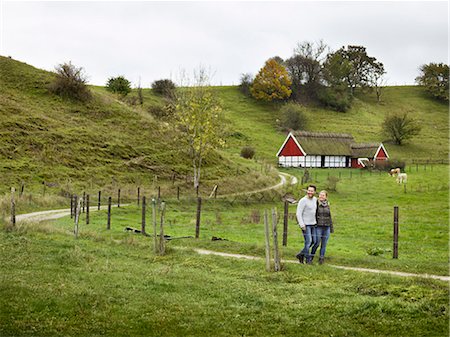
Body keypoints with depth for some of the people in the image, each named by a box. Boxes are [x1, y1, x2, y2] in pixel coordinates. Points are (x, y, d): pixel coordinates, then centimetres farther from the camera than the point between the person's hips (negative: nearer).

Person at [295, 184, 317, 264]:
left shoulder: (315, 199, 8)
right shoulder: (303, 201, -14)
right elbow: (298, 214, -16)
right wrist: (302, 225, -20)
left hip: (313, 224, 8)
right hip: (305, 225, -8)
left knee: (313, 241, 9)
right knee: (308, 241, -7)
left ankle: (301, 254, 20)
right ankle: (308, 259, 6)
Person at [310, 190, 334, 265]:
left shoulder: (327, 205, 10)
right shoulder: (316, 204, -4)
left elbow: (329, 217, 16)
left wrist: (331, 228, 14)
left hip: (326, 227, 4)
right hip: (318, 227, -4)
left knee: (324, 244, 5)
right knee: (317, 243, -5)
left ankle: (321, 259, 13)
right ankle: (311, 256, 12)